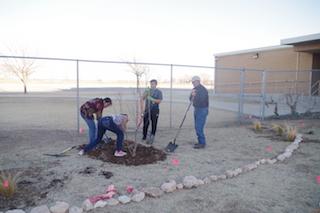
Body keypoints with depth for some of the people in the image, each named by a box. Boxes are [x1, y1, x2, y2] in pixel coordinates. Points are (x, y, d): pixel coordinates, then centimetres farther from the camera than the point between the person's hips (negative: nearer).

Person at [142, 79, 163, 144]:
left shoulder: (159, 92, 2)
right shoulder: (148, 90, 11)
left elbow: (159, 101, -6)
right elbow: (143, 98, 4)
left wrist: (152, 99, -20)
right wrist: (146, 92, -14)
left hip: (155, 110, -2)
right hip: (147, 109, 2)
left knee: (154, 124, -1)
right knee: (145, 124, 3)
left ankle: (151, 138, 6)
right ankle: (144, 136, 19)